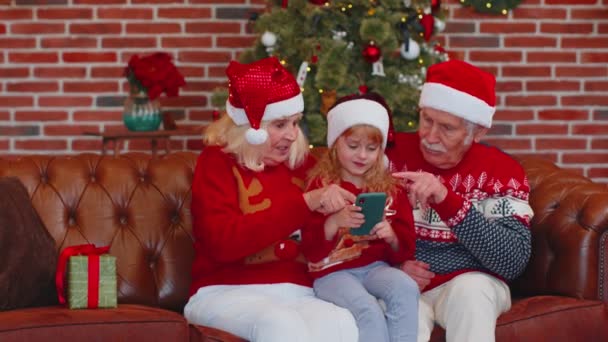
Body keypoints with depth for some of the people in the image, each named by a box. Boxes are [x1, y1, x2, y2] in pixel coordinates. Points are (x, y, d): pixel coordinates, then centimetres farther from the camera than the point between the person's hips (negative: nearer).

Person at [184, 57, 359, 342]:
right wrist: (305, 202, -19)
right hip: (228, 294, -3)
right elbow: (223, 242, -16)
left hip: (296, 296, 4)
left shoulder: (301, 164, 15)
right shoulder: (217, 161, 3)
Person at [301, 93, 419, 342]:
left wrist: (391, 236, -13)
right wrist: (334, 222, -24)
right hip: (333, 272, -3)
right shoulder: (321, 186, 2)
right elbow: (310, 249, -5)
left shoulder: (390, 188, 11)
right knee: (368, 308, -31)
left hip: (374, 266, 3)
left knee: (406, 288, -29)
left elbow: (406, 249, 10)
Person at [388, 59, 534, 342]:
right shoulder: (394, 153, -1)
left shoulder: (502, 170, -5)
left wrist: (447, 200, -27)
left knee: (469, 288, -33)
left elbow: (514, 260, -18)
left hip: (474, 287, 1)